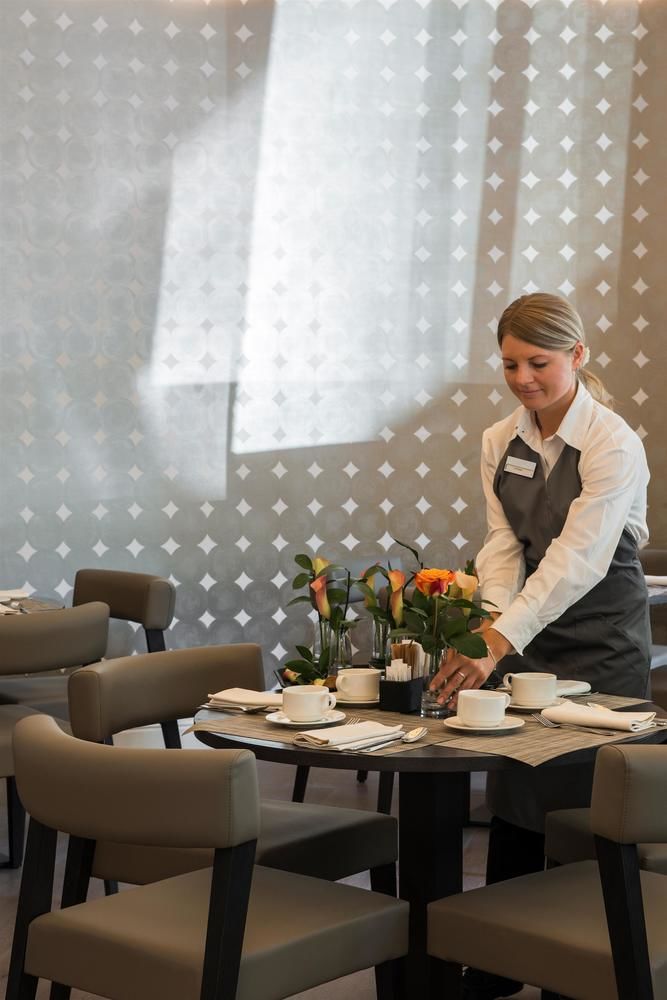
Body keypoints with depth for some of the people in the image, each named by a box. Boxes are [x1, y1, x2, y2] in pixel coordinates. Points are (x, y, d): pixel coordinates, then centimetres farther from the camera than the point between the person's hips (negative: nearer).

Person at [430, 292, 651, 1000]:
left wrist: (499, 642, -37)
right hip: (527, 634, 6)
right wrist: (494, 621, -22)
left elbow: (576, 559, -28)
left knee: (583, 803, -2)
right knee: (512, 795, 9)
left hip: (601, 642, -5)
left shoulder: (613, 445, -18)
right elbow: (504, 544, -2)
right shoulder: (500, 442, 3)